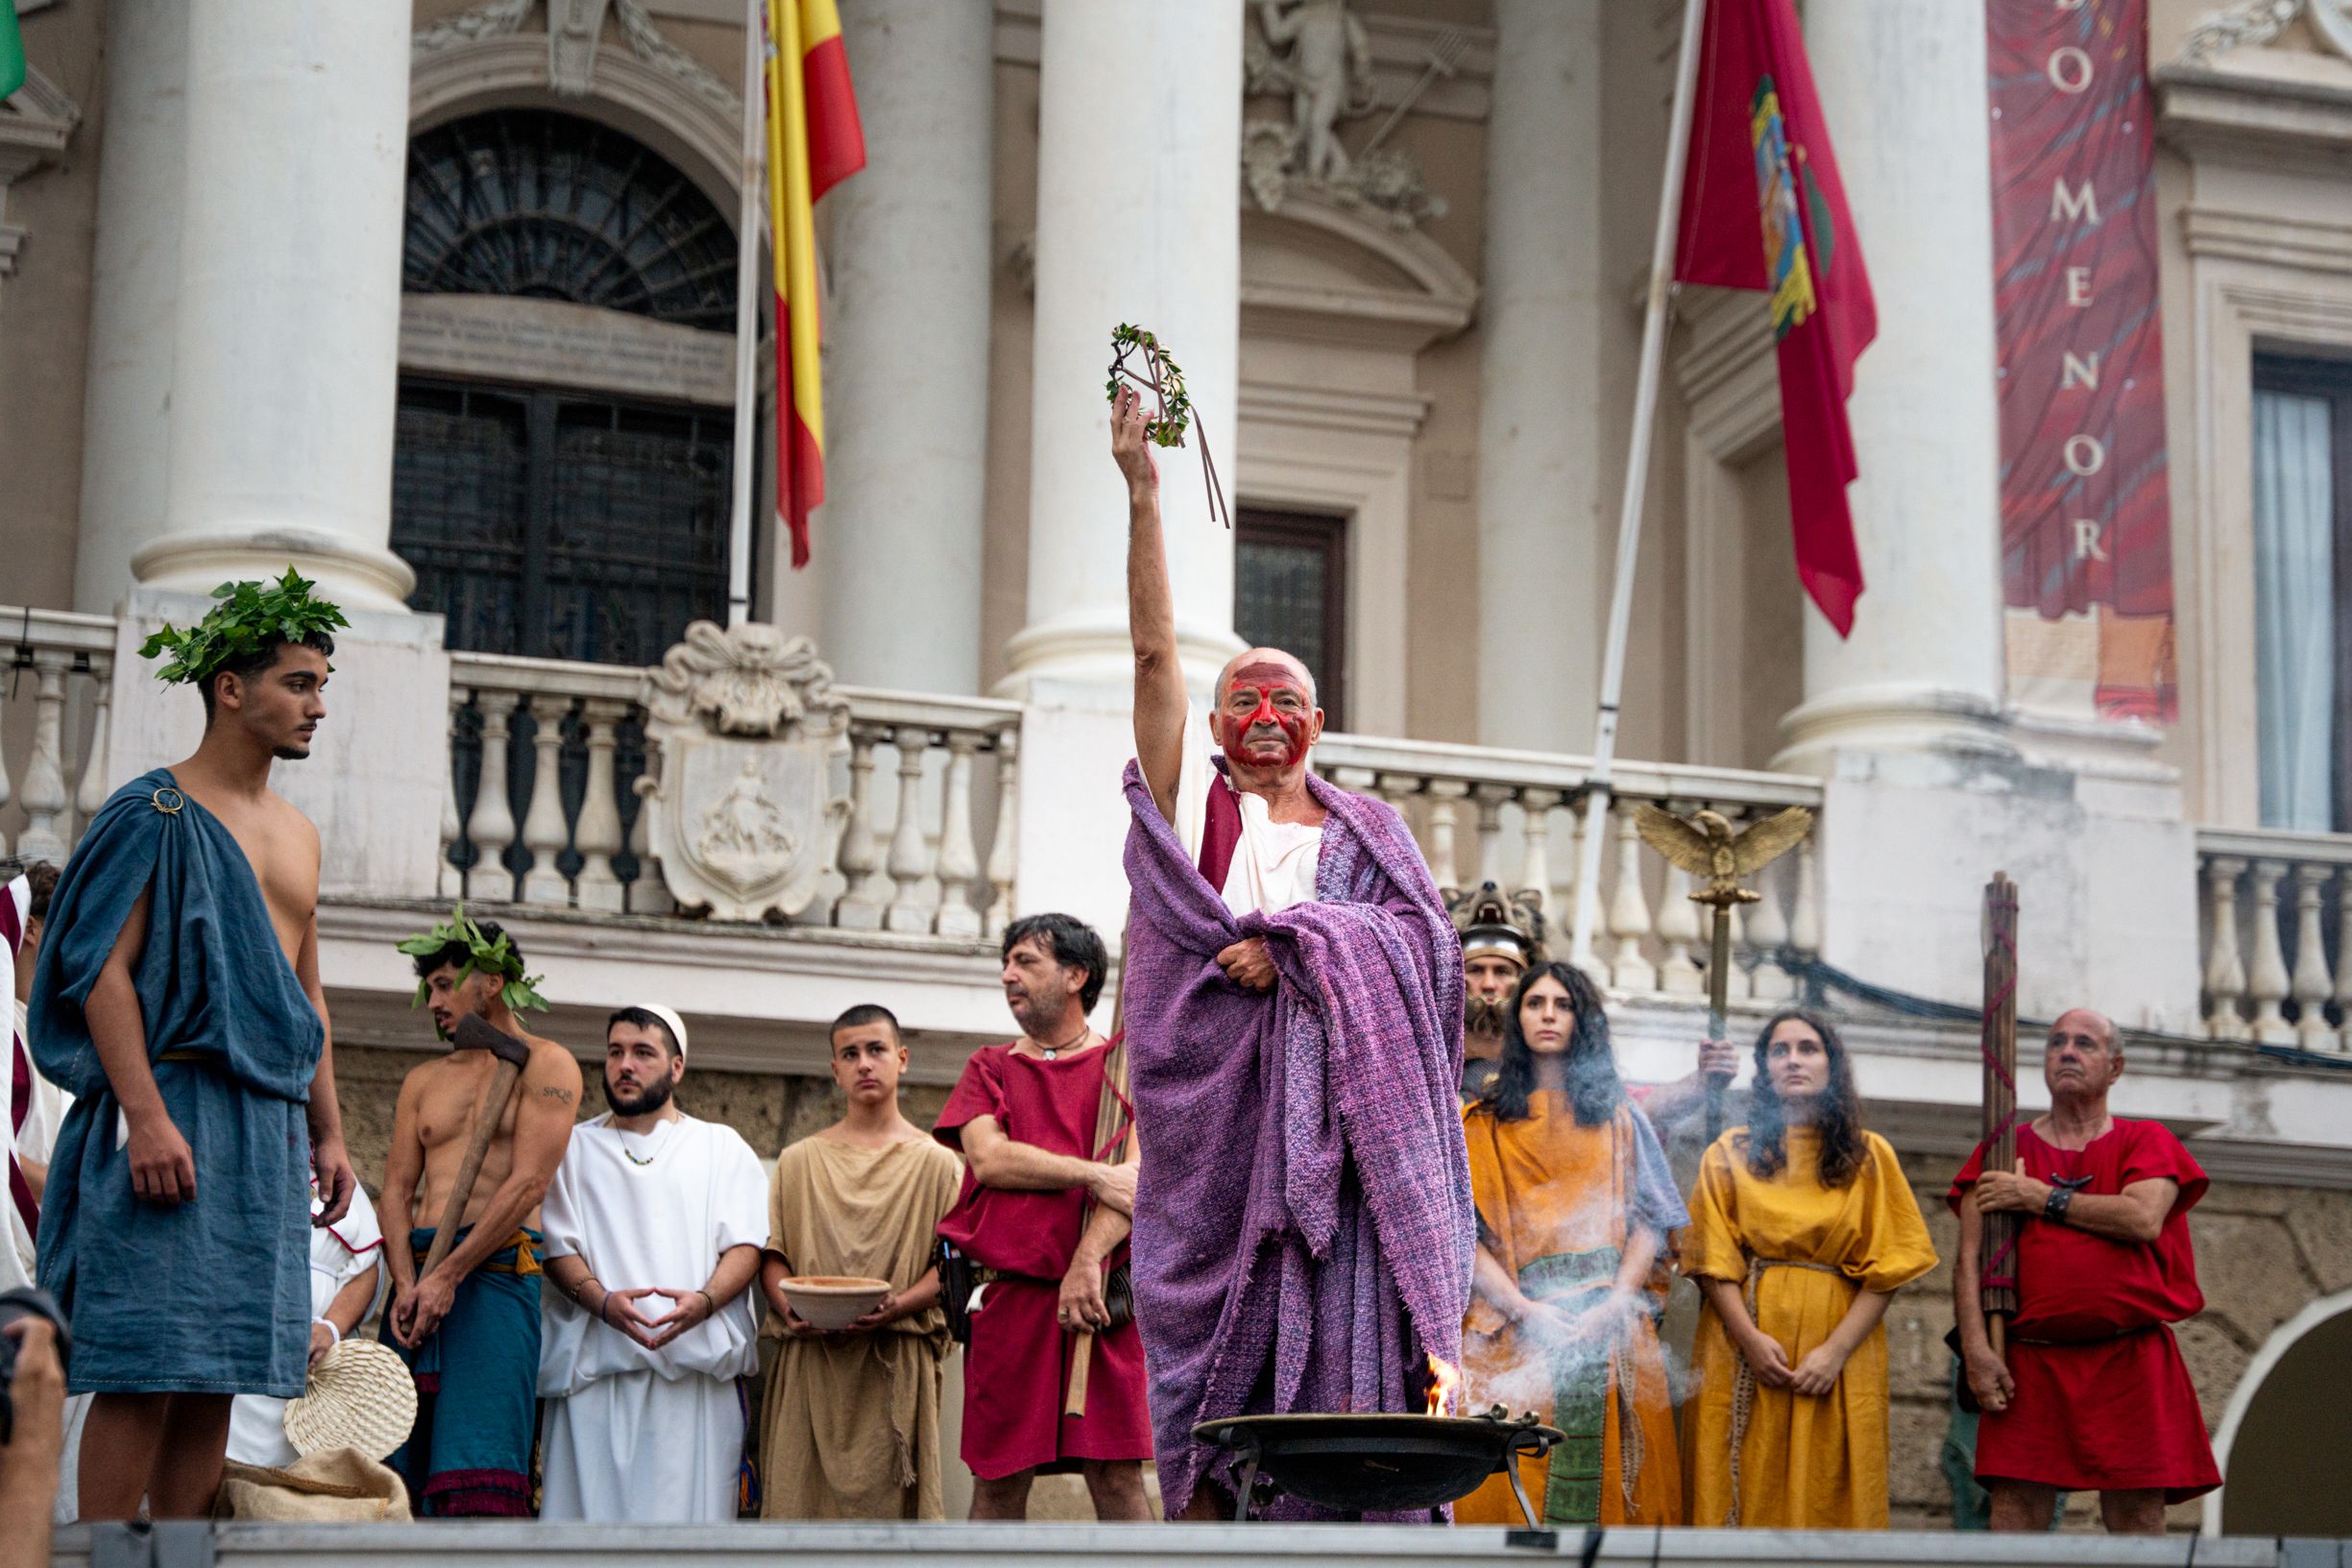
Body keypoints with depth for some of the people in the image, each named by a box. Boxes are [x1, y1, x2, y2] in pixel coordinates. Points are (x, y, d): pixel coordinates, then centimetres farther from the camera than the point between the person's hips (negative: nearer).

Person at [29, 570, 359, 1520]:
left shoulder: (297, 837, 20)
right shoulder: (155, 813, -4)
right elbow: (106, 970, -11)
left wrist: (328, 1135, 19)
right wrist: (145, 1115, -21)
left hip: (270, 1125, 8)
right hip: (178, 1111, -8)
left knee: (218, 1372, 5)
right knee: (147, 1368, -10)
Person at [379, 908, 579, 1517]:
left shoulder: (545, 1065, 4)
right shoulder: (423, 1081, 23)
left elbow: (528, 1183, -7)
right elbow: (397, 1190, 14)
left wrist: (449, 1275, -14)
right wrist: (405, 1283, -6)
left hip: (495, 1270, -6)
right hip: (417, 1275, 6)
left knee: (478, 1473, -17)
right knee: (400, 1471, -4)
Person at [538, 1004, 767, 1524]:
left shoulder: (721, 1146, 16)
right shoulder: (575, 1147, 18)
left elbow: (746, 1245, 5)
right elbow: (557, 1246, 7)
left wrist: (703, 1301, -16)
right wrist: (603, 1301, -14)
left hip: (695, 1368, -1)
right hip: (595, 1367, 1)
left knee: (684, 1508, -9)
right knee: (590, 1507, -8)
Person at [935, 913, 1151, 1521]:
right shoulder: (990, 1068, 19)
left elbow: (1134, 1170, -4)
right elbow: (988, 1158, 1)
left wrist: (1087, 1260, -17)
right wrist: (1096, 1175, -8)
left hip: (1101, 1299, -2)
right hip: (1007, 1297, 2)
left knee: (1116, 1476, -8)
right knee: (998, 1481, 0)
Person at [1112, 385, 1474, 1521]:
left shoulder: (1363, 830, 18)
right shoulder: (1192, 797, 15)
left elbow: (1420, 935, 3)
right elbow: (1153, 651, 5)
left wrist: (1298, 940, -10)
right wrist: (1141, 494, -4)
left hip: (1324, 1101, 0)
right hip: (1209, 1097, 0)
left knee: (1333, 1363, -9)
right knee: (1205, 1370, -5)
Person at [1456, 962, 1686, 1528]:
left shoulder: (1619, 1119, 18)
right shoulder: (1483, 1123, 15)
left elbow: (1649, 1222, 9)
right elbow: (1463, 1233, 5)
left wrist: (1612, 1306, -9)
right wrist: (1525, 1310, -11)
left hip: (1610, 1327, 1)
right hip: (1512, 1327, -1)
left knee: (1609, 1477, -10)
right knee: (1507, 1487, -15)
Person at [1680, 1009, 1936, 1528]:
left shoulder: (1869, 1157, 10)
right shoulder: (1729, 1154, 12)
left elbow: (1886, 1269, 2)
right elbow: (1712, 1259, 3)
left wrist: (1836, 1351, -10)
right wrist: (1750, 1338, -12)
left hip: (1839, 1364, 0)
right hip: (1742, 1354, 0)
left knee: (1828, 1502, -3)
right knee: (1746, 1498, -4)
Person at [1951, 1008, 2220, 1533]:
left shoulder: (2147, 1141, 12)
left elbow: (2143, 1219, -9)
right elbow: (1969, 1259, 5)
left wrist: (2042, 1198, -3)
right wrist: (1977, 1350, -9)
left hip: (2129, 1364, -1)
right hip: (2028, 1365, 1)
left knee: (2137, 1519, -3)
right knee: (2013, 1514, -7)